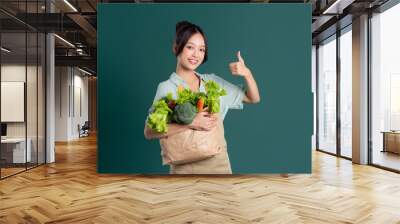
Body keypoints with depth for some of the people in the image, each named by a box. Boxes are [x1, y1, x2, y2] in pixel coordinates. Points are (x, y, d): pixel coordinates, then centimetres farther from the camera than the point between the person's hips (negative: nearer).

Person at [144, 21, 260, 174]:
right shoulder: (167, 88, -6)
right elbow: (149, 132, -16)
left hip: (219, 162, 4)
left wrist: (247, 74, -5)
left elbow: (253, 99, 12)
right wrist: (191, 123, -24)